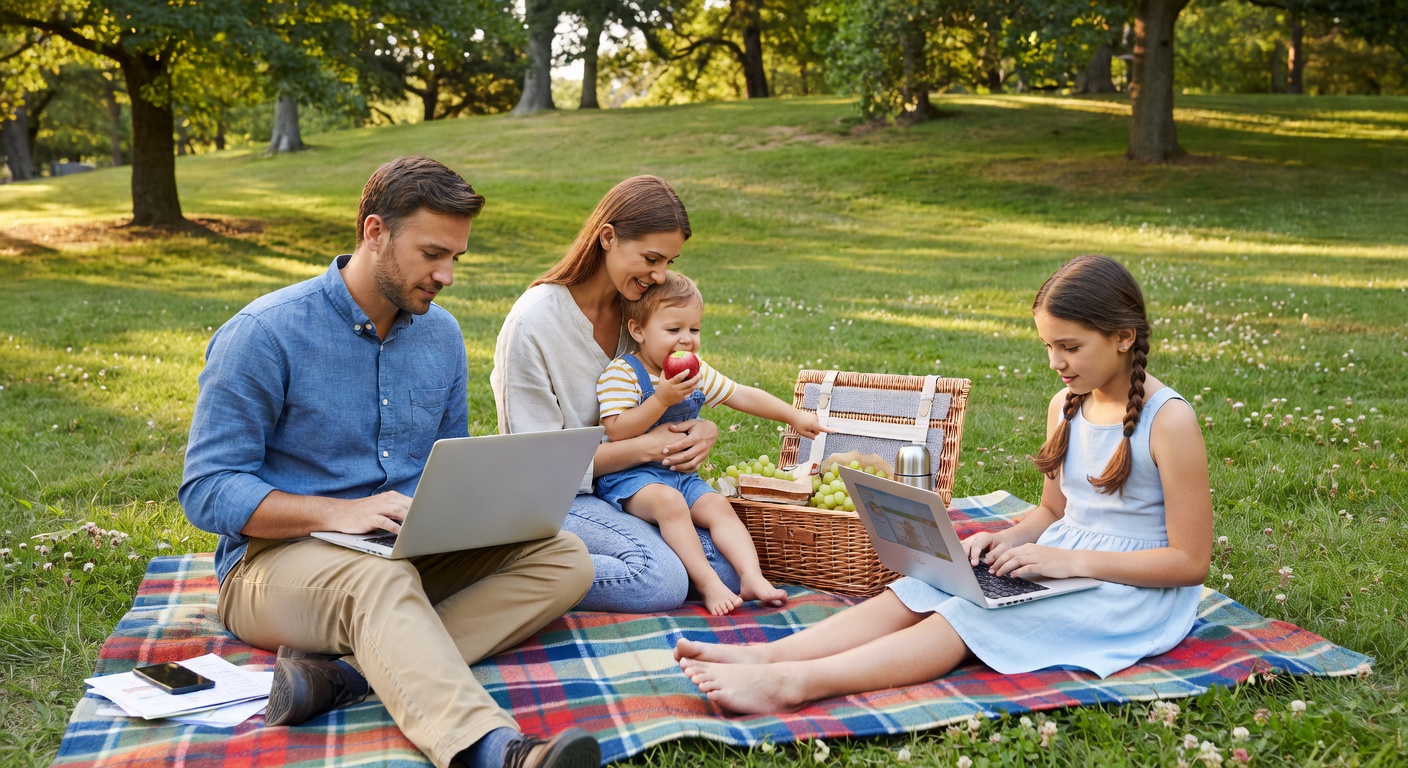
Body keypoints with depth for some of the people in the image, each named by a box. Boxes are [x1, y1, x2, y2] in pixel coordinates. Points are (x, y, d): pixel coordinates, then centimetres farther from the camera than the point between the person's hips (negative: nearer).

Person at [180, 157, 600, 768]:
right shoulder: (264, 334, -10)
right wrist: (338, 513, -27)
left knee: (562, 559, -17)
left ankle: (341, 671, -33)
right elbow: (207, 491, -13)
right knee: (382, 581, -39)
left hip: (410, 551, 6)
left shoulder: (441, 334, 8)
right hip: (278, 557, -6)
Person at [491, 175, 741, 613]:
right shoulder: (533, 322, -17)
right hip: (558, 496, -7)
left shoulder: (639, 307, 4)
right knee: (662, 580, -29)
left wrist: (704, 430, -11)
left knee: (727, 568, -14)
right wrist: (646, 446, -19)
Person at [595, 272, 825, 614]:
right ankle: (707, 583, -32)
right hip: (630, 474, -7)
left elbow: (743, 396, 15)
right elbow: (617, 431, -22)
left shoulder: (698, 374, 9)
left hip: (681, 473, 7)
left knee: (718, 506, -16)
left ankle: (753, 577, -23)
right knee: (669, 501, -33)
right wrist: (662, 398, -27)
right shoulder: (620, 373, -12)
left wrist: (795, 416, 13)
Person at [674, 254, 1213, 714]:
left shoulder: (1169, 421, -15)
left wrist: (1072, 561, -21)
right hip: (1059, 559, 7)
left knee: (974, 621, -30)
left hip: (1132, 589, -7)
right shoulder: (1066, 406, 9)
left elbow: (1190, 562, -15)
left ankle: (797, 682, -47)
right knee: (920, 591, -18)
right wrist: (1007, 538, -2)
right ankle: (769, 655, -35)